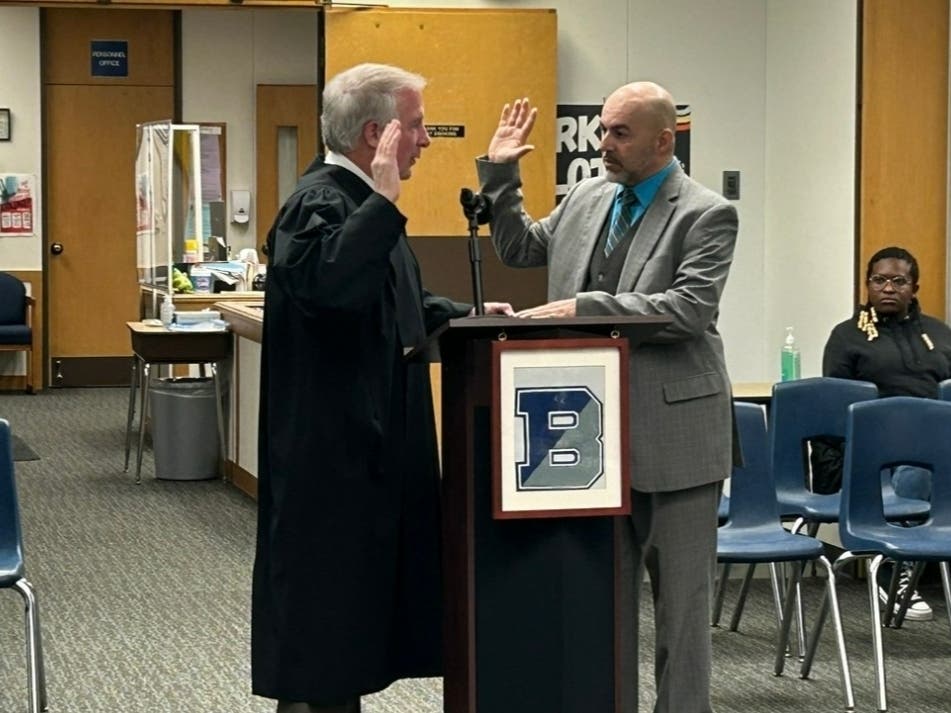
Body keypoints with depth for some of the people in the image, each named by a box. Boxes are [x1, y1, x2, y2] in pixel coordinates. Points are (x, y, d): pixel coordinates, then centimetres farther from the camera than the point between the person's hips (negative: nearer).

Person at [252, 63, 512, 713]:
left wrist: (467, 315, 13)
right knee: (322, 612, -3)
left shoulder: (360, 201, 15)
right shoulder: (319, 202, -18)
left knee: (357, 603, 17)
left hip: (372, 444, 11)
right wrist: (384, 199, -34)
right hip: (331, 454, -10)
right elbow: (330, 283, -39)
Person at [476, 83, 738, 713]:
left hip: (673, 436, -6)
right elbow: (521, 249, 22)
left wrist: (585, 307, -25)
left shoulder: (706, 215, -10)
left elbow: (689, 308, -23)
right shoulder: (588, 197, 9)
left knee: (681, 596, 4)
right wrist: (501, 175, 10)